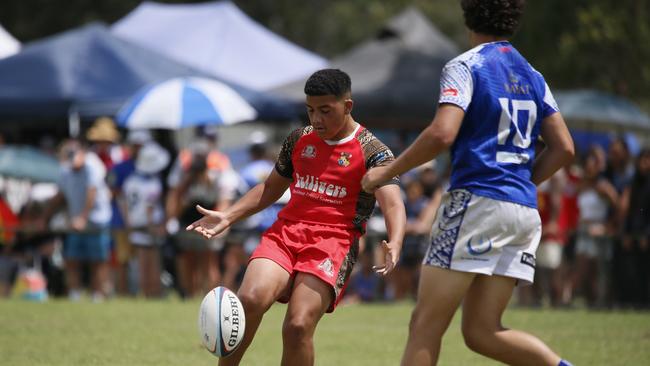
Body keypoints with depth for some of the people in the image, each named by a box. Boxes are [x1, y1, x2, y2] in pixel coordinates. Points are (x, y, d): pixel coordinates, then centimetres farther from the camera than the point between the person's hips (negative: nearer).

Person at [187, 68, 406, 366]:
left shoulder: (372, 152, -1)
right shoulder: (299, 140, 16)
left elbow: (393, 205, -13)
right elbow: (271, 188, 28)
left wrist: (395, 244, -34)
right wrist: (228, 217, 16)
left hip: (334, 241, -4)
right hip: (286, 232, 4)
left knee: (298, 326, -22)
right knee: (250, 299, -26)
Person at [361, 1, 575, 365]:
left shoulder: (465, 66, -3)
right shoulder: (532, 76, 18)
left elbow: (442, 134, -17)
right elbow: (563, 148, 15)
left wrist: (387, 172, -6)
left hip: (477, 202, -7)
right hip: (525, 212, 7)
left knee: (426, 323, -6)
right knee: (482, 331, 8)